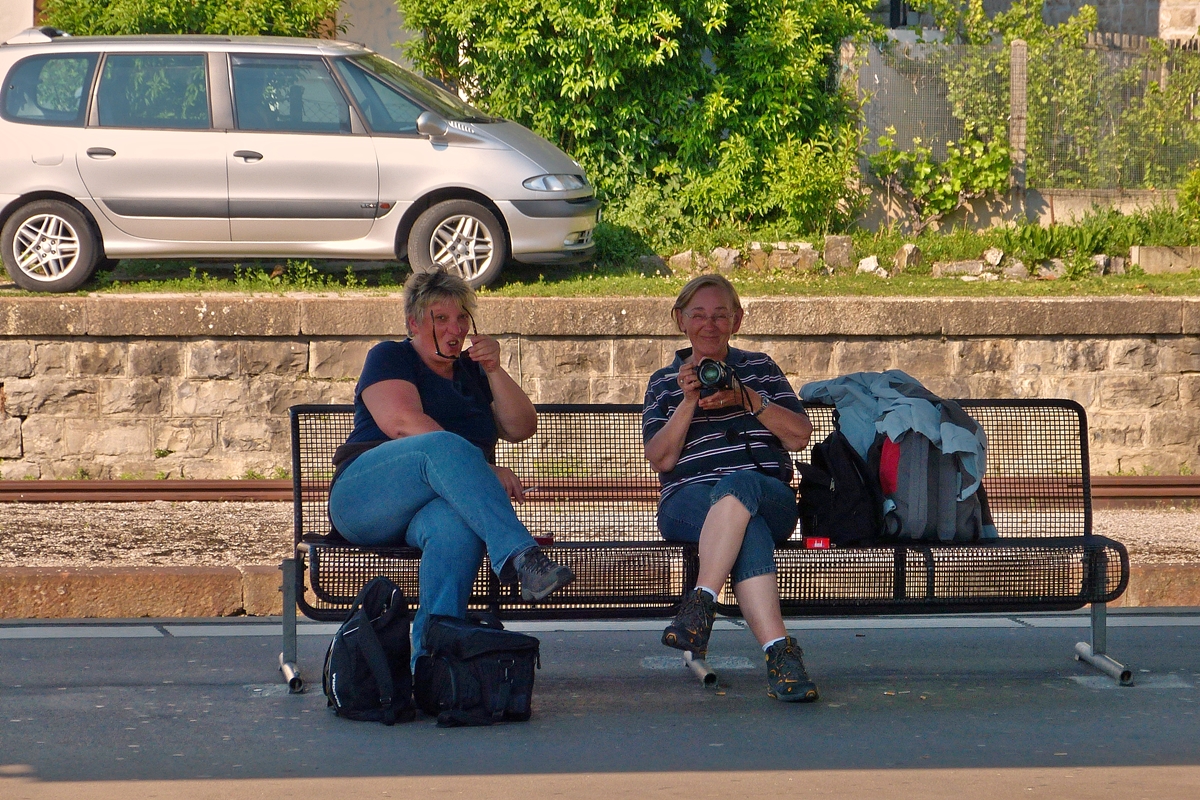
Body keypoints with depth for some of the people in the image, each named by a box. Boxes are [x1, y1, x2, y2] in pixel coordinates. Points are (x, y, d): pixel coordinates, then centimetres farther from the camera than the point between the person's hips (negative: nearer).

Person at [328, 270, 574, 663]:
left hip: (441, 502, 4)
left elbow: (520, 427, 16)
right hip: (365, 495, -4)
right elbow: (403, 423, -9)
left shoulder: (471, 372, 28)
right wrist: (485, 471, -17)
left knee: (456, 525, -38)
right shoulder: (389, 358, 10)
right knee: (446, 446, -36)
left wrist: (494, 370, 1)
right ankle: (520, 556, -56)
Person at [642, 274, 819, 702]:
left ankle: (701, 603, -49)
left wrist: (747, 399, -7)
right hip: (688, 500, -1)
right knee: (748, 528, -39)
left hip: (771, 495, 1)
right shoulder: (664, 384, 21)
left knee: (739, 485, -40)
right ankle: (778, 649, -53)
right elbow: (661, 459, 5)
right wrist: (688, 403, -8)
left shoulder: (760, 368, 22)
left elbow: (799, 436, 7)